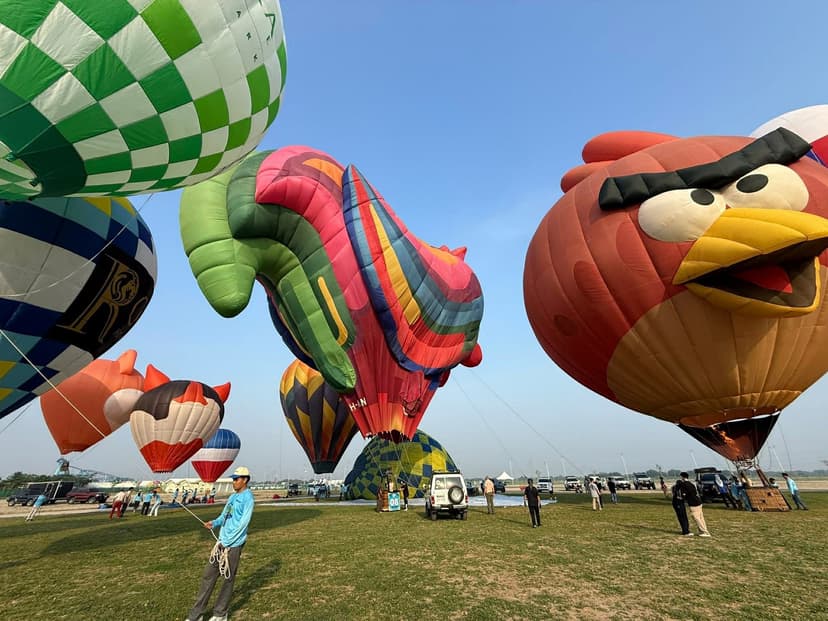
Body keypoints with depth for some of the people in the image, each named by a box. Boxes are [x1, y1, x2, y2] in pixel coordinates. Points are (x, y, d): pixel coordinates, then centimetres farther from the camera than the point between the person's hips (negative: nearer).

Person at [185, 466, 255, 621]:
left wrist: (228, 542, -18)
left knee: (228, 579, 6)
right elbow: (224, 515, 15)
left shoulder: (248, 498, -16)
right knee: (208, 575, 12)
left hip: (234, 545, -8)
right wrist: (214, 522, -4)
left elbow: (243, 523, -20)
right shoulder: (233, 496, 10)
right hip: (222, 541, 8)